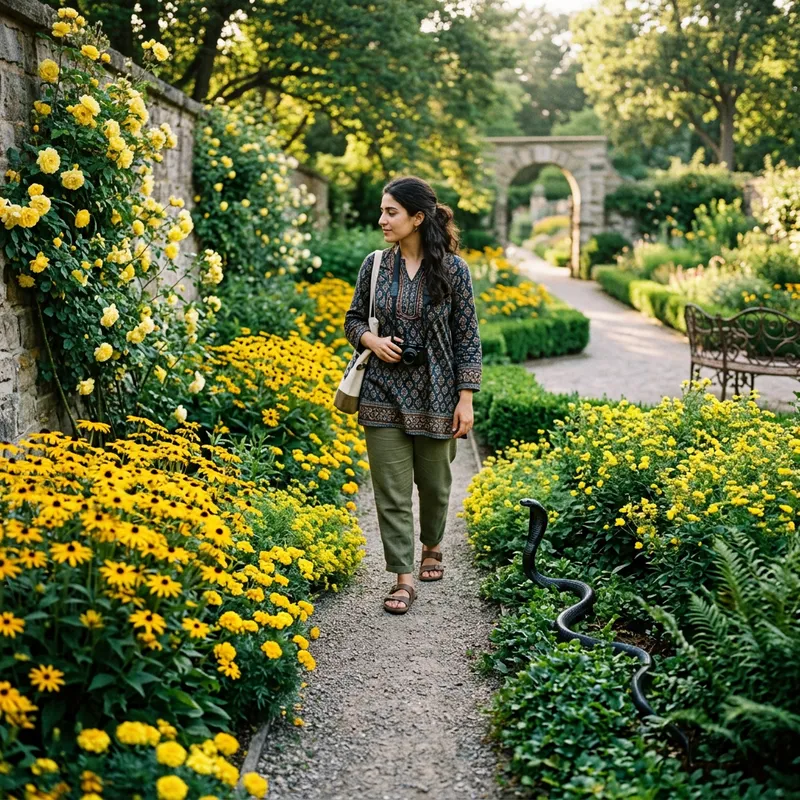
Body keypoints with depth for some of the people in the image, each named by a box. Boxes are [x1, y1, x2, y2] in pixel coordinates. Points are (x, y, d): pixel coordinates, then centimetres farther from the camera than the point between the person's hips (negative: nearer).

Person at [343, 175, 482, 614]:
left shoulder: (452, 268, -5)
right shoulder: (374, 265, 2)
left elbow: (468, 337, -3)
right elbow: (353, 319, 13)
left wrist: (466, 399, -7)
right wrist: (370, 339, -10)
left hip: (434, 393, -1)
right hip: (384, 393, 2)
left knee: (434, 481, 14)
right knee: (391, 489, -1)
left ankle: (432, 545, 42)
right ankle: (403, 578, 7)